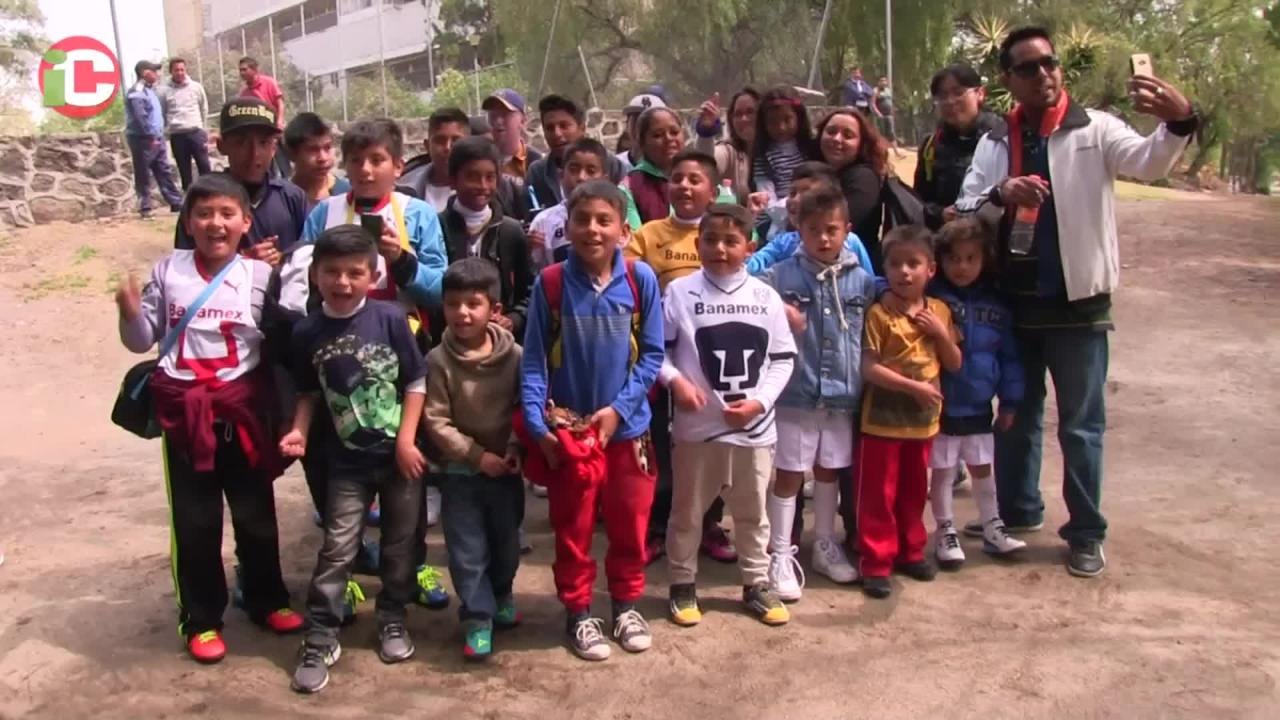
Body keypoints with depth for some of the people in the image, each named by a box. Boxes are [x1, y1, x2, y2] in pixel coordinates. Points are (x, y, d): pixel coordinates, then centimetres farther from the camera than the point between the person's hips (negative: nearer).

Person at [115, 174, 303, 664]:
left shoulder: (260, 275, -4)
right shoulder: (168, 271, 0)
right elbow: (142, 341, 4)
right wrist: (131, 313, -14)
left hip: (243, 406, 0)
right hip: (185, 410, 1)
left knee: (256, 511, 14)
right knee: (194, 519, 10)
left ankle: (267, 600, 33)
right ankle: (201, 619, 25)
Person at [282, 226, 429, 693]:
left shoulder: (390, 318, -11)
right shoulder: (307, 332, -5)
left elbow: (417, 380, -6)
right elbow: (309, 392, 7)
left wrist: (407, 439, -10)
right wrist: (300, 431, -9)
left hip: (401, 453, 0)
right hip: (348, 460, 0)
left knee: (399, 542, 12)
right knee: (338, 549, 1)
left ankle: (392, 618, 32)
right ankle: (320, 638, 13)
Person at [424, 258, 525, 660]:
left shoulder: (514, 355, -10)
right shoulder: (439, 361, -13)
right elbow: (436, 422, -13)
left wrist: (517, 449, -15)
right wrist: (478, 456, -17)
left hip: (506, 466, 2)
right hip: (461, 469, -2)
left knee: (507, 540, 18)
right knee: (467, 548, 4)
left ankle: (501, 597, 41)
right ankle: (477, 617, 18)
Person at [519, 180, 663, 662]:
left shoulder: (642, 280, -9)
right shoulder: (550, 283, -10)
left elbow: (652, 355, -5)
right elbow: (533, 361, -7)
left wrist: (618, 408, -15)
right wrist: (536, 425, -17)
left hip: (627, 428, 1)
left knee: (630, 525, 16)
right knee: (572, 530, 13)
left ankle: (626, 604, 37)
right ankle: (578, 613, 31)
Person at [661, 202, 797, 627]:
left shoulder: (765, 297, 1)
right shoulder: (680, 292, -5)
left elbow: (783, 358, 3)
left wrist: (760, 400, -9)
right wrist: (675, 381, -16)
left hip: (755, 426, 2)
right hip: (697, 425, -2)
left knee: (752, 512, 15)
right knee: (688, 511, 11)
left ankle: (756, 585, 30)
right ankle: (683, 585, 26)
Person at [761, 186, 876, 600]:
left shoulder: (862, 281, 2)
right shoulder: (780, 277, -7)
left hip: (842, 395, 3)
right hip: (795, 394, -3)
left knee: (829, 471, 17)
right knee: (789, 474, 4)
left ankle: (826, 546, 33)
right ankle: (781, 554, 16)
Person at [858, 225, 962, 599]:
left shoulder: (939, 311, 3)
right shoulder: (879, 313, -13)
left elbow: (955, 364, 7)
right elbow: (869, 368, -17)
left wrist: (941, 332, -10)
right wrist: (912, 386, -23)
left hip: (923, 419, 5)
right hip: (883, 419, -5)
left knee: (914, 491, 18)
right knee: (878, 494, 2)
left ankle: (910, 551, 34)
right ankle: (877, 563, 11)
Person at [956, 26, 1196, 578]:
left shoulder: (1094, 129, -3)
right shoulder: (994, 143, 6)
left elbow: (1148, 162, -20)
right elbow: (965, 209, 0)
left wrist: (1179, 122, -41)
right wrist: (1000, 193, -22)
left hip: (1077, 301, -3)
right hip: (1013, 300, 3)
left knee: (1081, 424, 6)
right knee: (1016, 415, 16)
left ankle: (1086, 534, 19)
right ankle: (1018, 513, 33)